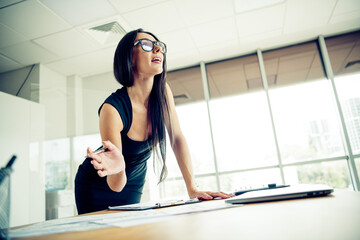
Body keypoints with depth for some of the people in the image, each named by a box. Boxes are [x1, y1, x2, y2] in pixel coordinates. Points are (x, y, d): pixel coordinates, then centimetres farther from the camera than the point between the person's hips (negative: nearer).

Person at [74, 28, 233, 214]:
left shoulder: (162, 92, -16)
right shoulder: (112, 109, -32)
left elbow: (177, 138, -12)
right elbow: (116, 186, -28)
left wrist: (192, 190, -18)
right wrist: (118, 168, -51)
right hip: (96, 188, -4)